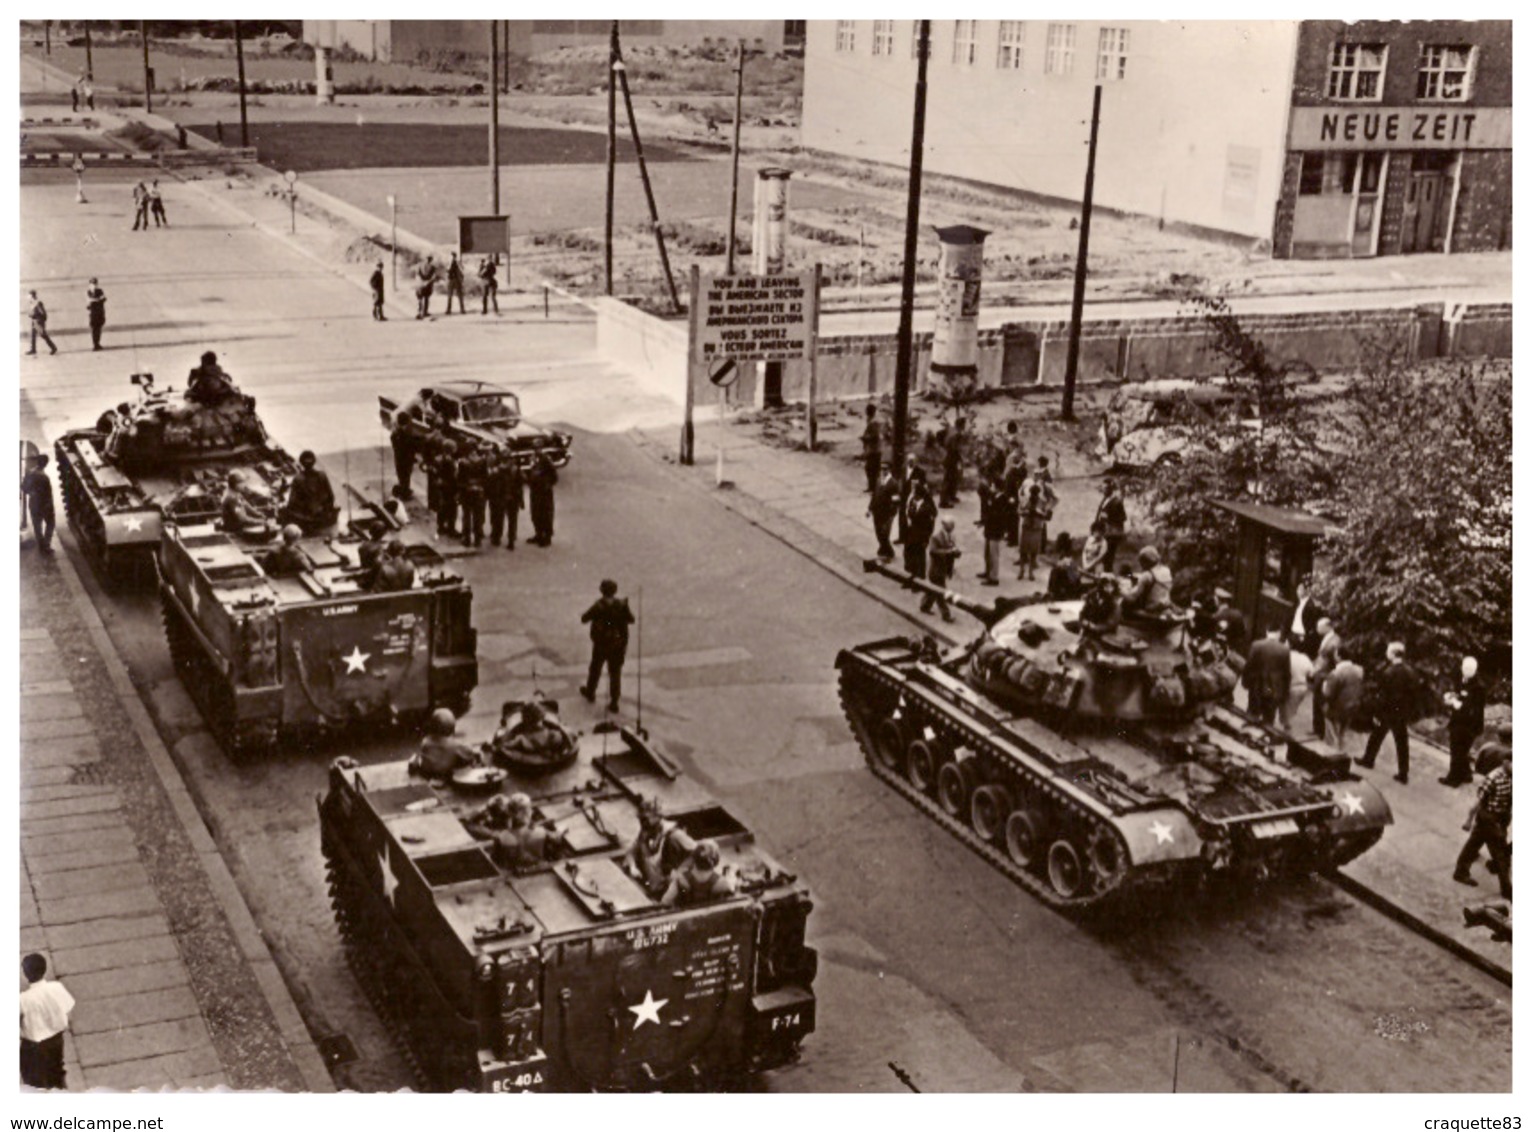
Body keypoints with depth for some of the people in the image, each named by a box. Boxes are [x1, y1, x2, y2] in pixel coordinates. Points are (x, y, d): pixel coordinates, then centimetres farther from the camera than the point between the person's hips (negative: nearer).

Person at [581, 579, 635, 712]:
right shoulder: (621, 605, -12)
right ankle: (614, 702, 11)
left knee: (595, 669, 22)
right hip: (618, 644, 2)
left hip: (601, 644, -2)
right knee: (615, 672, 11)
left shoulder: (599, 606, -20)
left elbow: (584, 619, -12)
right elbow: (631, 620, 0)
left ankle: (590, 692, 43)